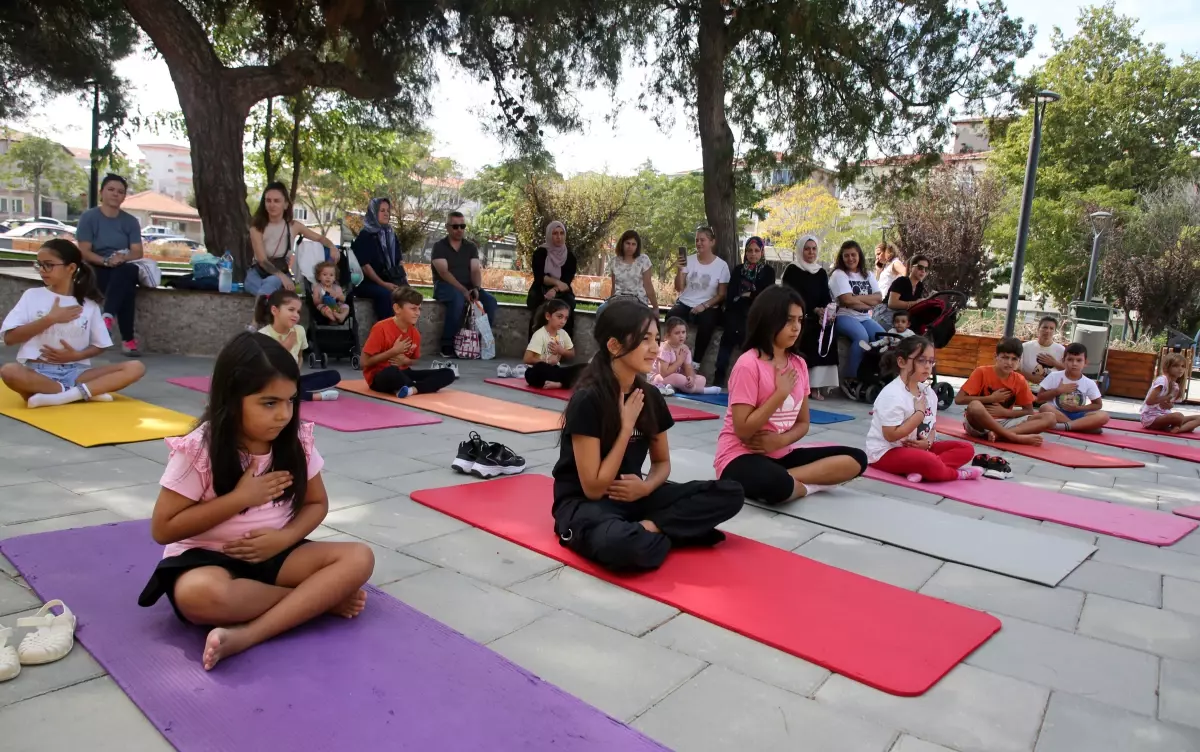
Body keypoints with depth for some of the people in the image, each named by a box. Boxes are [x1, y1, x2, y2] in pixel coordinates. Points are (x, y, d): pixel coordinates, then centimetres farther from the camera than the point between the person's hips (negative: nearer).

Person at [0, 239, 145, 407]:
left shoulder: (89, 304, 8)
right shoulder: (32, 295, 6)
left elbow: (100, 345, 11)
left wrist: (76, 355, -9)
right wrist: (50, 319, -9)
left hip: (75, 372, 2)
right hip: (37, 372, -2)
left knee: (135, 368, -19)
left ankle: (57, 396, -29)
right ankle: (86, 392, -25)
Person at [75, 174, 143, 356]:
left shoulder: (131, 221, 9)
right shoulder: (89, 217, 1)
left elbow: (137, 253, 1)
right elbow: (84, 252, -6)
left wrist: (123, 258, -23)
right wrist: (106, 261, -26)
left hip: (125, 269, 2)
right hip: (98, 269, -2)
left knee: (126, 272, -38)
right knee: (126, 288, -37)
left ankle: (108, 316, -50)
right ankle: (128, 339, -45)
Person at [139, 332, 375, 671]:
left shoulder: (296, 441, -6)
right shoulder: (198, 451, -16)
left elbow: (317, 503, 6)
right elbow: (163, 529, -13)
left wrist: (285, 537, -14)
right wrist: (240, 498, -20)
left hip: (273, 552, 4)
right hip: (208, 557, -3)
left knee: (359, 558, -19)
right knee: (200, 594, -40)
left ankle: (247, 634, -30)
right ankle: (320, 597, -18)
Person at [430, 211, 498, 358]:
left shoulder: (471, 247, 12)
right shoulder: (439, 247, -1)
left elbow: (475, 270, 1)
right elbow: (444, 272, -14)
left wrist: (477, 288, -20)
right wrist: (463, 290, -25)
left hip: (468, 287, 4)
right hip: (445, 286, -4)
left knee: (490, 301, -22)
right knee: (458, 299, -38)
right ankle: (447, 345, -29)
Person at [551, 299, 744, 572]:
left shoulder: (650, 396, 0)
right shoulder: (588, 400, -20)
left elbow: (662, 462, 12)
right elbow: (594, 488, -20)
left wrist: (646, 487, -11)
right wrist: (627, 427, -20)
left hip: (633, 495, 7)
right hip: (584, 503, -7)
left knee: (730, 494, -8)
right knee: (621, 545, -42)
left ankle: (646, 528, -14)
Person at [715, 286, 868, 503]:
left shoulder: (799, 365, 6)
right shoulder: (748, 364, -15)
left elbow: (803, 423, 11)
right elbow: (743, 430, -19)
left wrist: (780, 440, -11)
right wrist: (781, 393, -17)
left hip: (781, 454, 8)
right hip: (742, 457, -7)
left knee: (856, 459, -6)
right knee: (778, 485, -40)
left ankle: (786, 482, -14)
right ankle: (808, 485, -7)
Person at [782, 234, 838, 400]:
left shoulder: (821, 272, 18)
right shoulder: (792, 270, 2)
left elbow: (826, 296, 11)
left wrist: (829, 310, -12)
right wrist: (815, 310, -17)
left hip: (818, 316, 4)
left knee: (826, 330, -26)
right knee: (808, 330, -33)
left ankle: (816, 384, -26)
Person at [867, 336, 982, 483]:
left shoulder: (929, 393, 6)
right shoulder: (892, 395, -21)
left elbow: (931, 427, 14)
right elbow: (891, 435, -24)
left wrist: (928, 442, -9)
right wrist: (920, 413, -20)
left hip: (918, 448, 10)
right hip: (886, 453, -10)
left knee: (966, 448, 0)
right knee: (931, 462, -37)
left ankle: (919, 470, -21)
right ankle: (957, 474, -4)